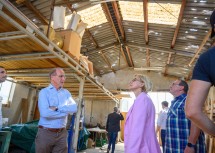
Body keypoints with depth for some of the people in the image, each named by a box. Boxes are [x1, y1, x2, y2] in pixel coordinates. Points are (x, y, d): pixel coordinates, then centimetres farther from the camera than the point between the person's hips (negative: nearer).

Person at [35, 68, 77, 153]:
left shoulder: (66, 92, 7)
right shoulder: (44, 92, -6)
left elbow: (74, 108, -7)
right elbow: (45, 113, -21)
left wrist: (57, 108, -17)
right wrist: (65, 112, -11)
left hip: (62, 133, 3)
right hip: (45, 132, -3)